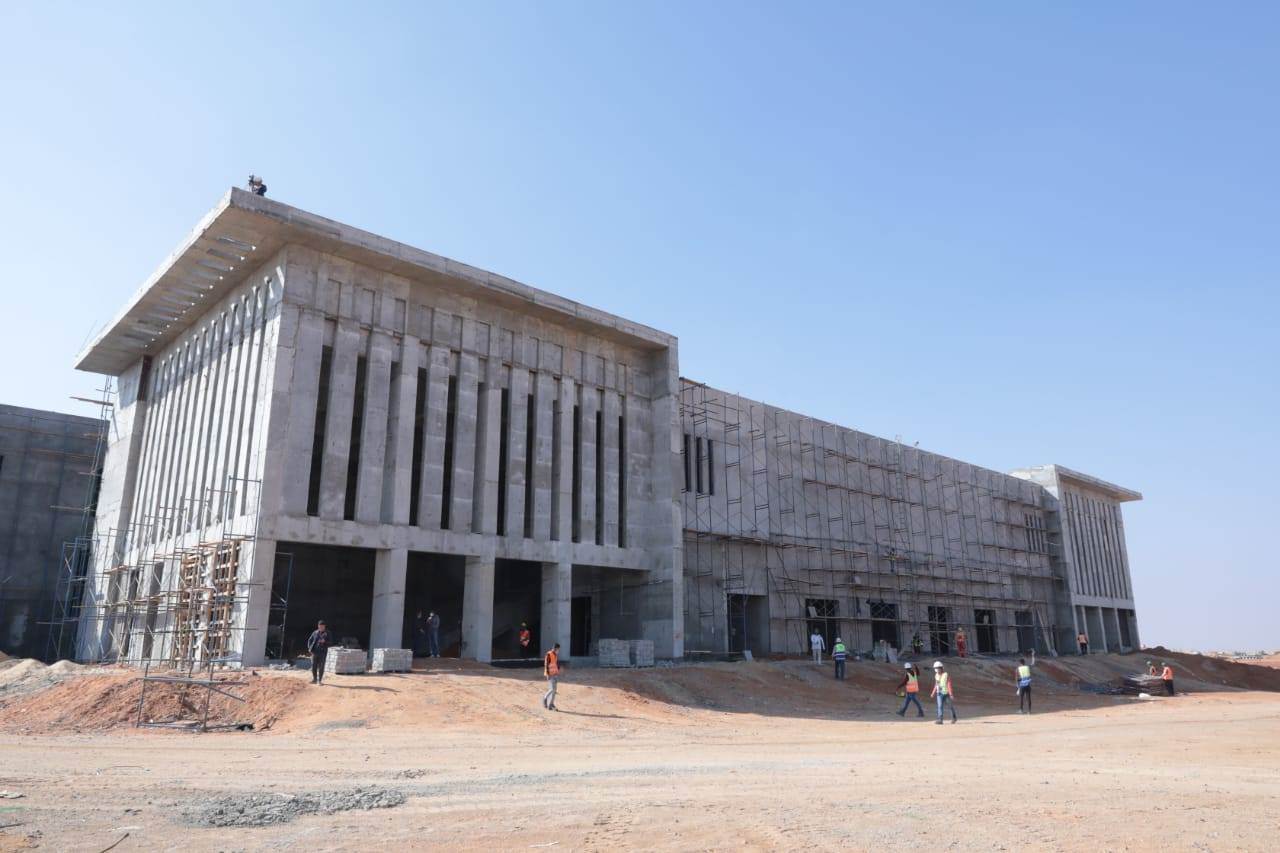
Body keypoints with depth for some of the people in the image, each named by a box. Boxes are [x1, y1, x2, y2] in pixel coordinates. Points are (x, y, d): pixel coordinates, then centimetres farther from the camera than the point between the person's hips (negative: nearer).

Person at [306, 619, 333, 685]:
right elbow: (309, 640, 14)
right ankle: (314, 679, 19)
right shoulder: (315, 632, 8)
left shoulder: (328, 633, 1)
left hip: (323, 652, -3)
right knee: (313, 666, 5)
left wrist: (325, 642, -20)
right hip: (314, 652, 3)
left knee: (321, 667, -2)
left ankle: (320, 680, 7)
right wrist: (309, 648, 1)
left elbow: (331, 643, -1)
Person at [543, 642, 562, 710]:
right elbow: (546, 665, -16)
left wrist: (559, 673, 13)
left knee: (554, 690, 6)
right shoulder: (548, 655, -14)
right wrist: (547, 675, -19)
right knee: (552, 689, -12)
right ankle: (545, 698, 10)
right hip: (550, 674, -7)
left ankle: (551, 705, 11)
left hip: (556, 674, 7)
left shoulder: (556, 655, 9)